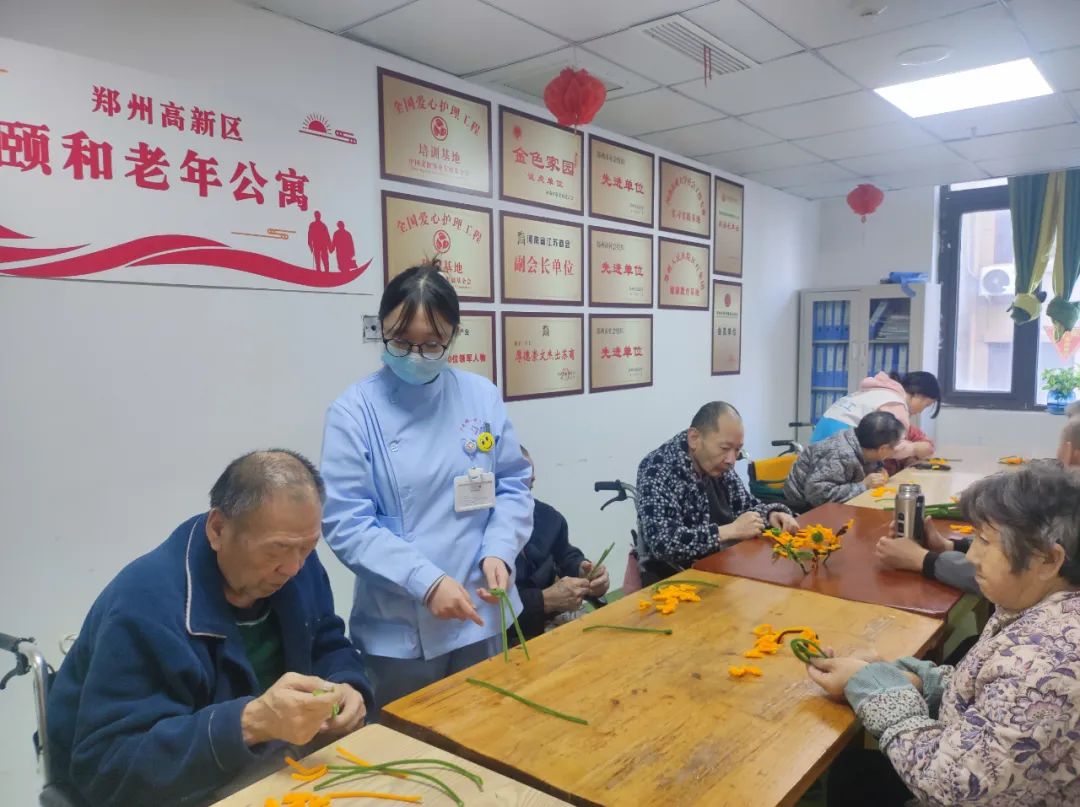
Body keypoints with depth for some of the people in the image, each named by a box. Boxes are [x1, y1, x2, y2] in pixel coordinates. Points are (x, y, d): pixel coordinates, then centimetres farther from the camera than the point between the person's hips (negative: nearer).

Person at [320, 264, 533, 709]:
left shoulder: (482, 395, -2)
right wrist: (426, 581, -21)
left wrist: (497, 552, -12)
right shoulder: (353, 411, -11)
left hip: (481, 615, 3)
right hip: (398, 629, -3)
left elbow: (512, 486, 4)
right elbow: (345, 524, -14)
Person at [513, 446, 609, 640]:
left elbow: (566, 556, 18)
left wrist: (583, 571, -4)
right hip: (509, 636, -7)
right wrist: (545, 600, -24)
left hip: (552, 622, 8)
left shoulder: (547, 516, 3)